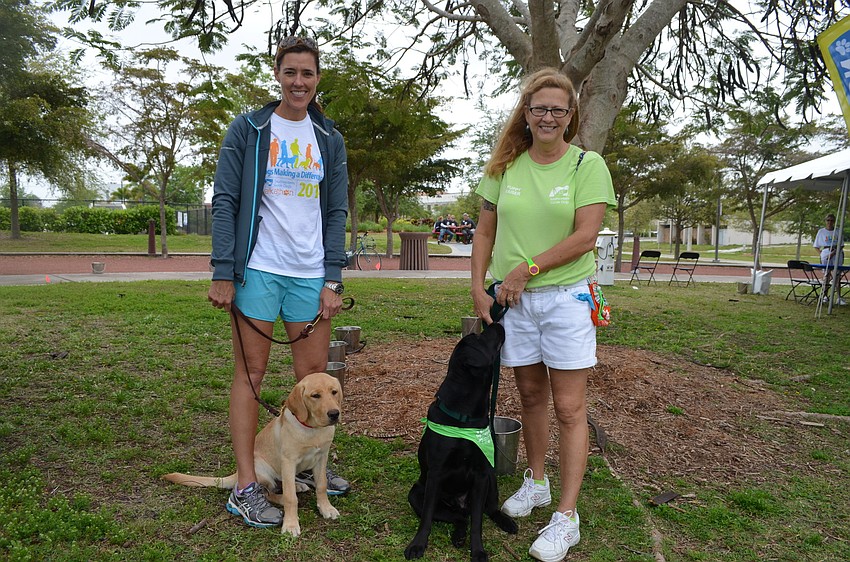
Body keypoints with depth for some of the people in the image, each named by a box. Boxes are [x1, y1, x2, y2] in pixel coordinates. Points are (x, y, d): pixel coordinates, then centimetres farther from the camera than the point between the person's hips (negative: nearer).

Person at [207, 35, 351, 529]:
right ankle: (246, 487, 11)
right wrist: (223, 273, -10)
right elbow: (225, 202, -2)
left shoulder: (330, 140, 11)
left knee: (314, 376, 8)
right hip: (257, 269, -3)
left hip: (311, 275, 3)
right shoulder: (248, 130, 2)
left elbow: (337, 213, 8)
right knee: (250, 374, 2)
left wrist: (333, 280, 0)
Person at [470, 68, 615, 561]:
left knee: (569, 408, -1)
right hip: (513, 299, 4)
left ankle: (566, 517, 7)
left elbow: (585, 236, -12)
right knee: (531, 395, 16)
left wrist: (526, 269, -13)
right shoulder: (505, 167, 7)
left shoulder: (588, 165, -3)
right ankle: (537, 483, 34)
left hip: (567, 296, -3)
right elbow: (486, 233, 10)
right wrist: (479, 287, 1)